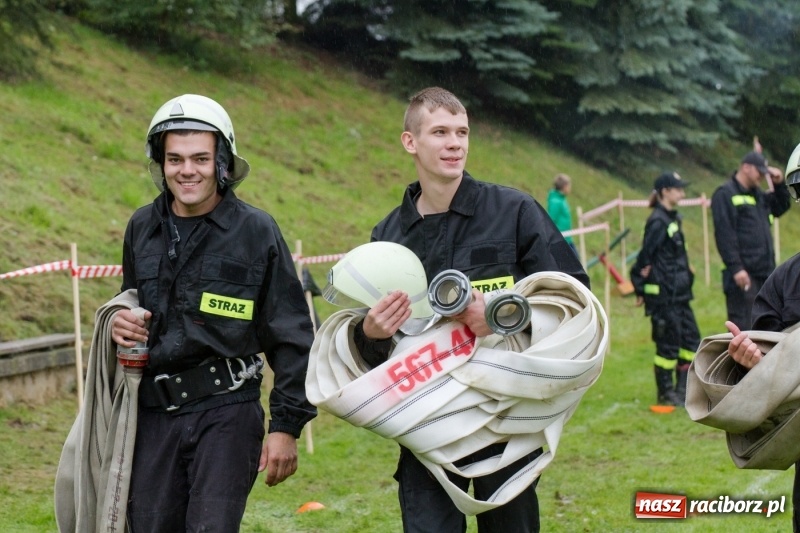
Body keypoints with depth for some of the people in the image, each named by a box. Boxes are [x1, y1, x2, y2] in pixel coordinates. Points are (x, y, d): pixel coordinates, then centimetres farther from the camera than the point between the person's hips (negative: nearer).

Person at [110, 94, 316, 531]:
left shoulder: (256, 231, -4)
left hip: (226, 412, -4)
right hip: (154, 412, 4)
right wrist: (118, 323, 3)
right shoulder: (142, 228, 8)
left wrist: (287, 425, -7)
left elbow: (291, 337, -3)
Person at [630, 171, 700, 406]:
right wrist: (641, 288, -14)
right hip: (663, 294, -9)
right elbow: (645, 257, -16)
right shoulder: (657, 222, -15)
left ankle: (682, 389, 18)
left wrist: (687, 279, 16)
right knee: (669, 343, -2)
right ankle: (665, 393, 9)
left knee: (691, 338, 10)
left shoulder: (673, 219, 12)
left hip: (679, 293, 9)